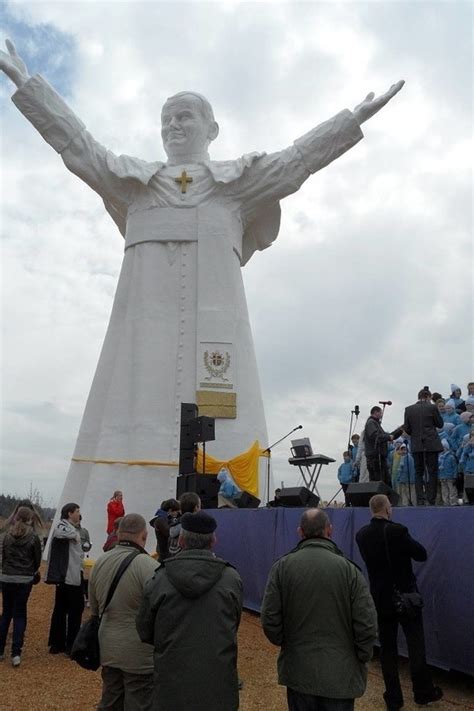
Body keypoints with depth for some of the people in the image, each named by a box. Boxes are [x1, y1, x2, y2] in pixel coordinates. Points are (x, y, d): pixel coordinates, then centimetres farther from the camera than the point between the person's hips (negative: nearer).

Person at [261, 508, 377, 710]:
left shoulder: (282, 567, -8)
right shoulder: (349, 569, -12)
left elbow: (270, 619, -7)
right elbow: (366, 625, -12)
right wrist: (361, 659, 6)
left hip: (298, 672, 1)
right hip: (340, 674, -1)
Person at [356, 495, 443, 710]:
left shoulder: (361, 535, -4)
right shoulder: (397, 530, -20)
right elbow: (422, 555, -10)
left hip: (380, 599, 4)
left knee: (387, 648, 11)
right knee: (416, 644, 13)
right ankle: (423, 691, 25)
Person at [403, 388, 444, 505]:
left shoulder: (408, 409, 0)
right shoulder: (432, 407, -8)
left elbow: (406, 429, 2)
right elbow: (440, 424, 2)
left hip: (416, 445, 2)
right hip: (431, 444, -2)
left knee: (418, 472, 9)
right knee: (432, 472, 5)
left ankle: (420, 500, 4)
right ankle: (431, 500, 4)